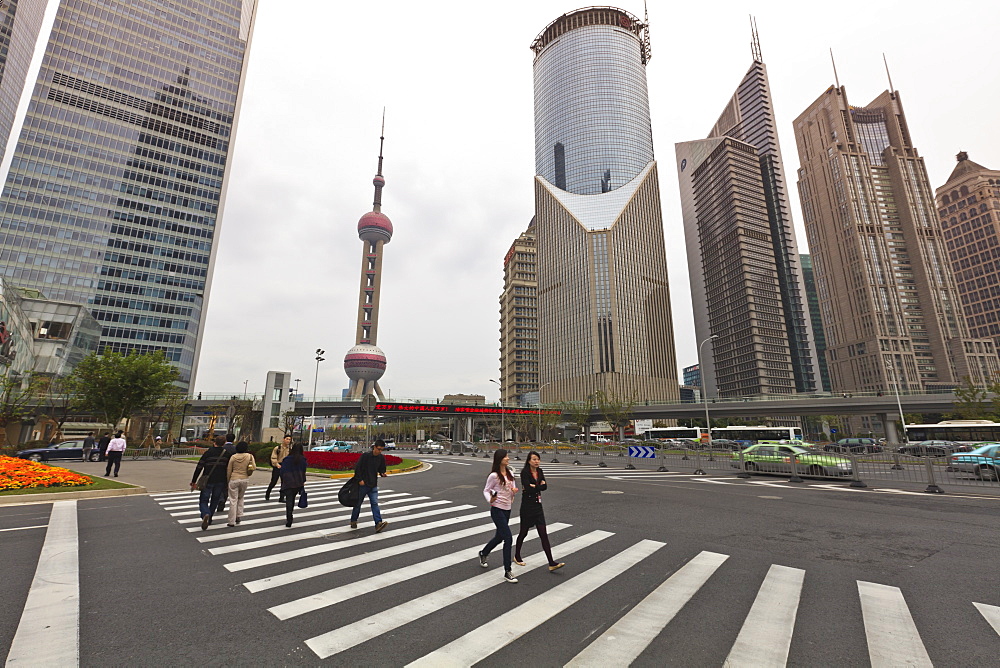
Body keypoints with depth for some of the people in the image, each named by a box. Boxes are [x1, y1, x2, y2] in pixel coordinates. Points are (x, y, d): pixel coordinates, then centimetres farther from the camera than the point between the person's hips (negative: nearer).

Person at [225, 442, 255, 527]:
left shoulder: (233, 457, -4)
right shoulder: (250, 456, -5)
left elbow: (228, 470, 1)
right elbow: (254, 468, -7)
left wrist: (228, 480, 13)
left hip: (234, 479, -1)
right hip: (245, 479, 1)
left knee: (233, 500, 4)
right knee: (240, 498, 23)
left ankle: (232, 522, 6)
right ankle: (239, 516, 17)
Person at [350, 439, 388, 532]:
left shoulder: (381, 458, 2)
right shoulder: (365, 456, -12)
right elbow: (357, 468, -10)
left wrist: (382, 473, -7)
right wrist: (360, 479, -12)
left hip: (373, 485, 3)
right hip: (363, 484, -3)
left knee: (375, 503, -8)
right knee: (358, 503, 11)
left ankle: (378, 523, -16)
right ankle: (353, 521, 32)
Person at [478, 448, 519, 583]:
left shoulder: (510, 473, 6)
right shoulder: (494, 475, -14)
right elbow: (486, 490, -5)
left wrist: (514, 490, -9)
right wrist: (490, 500, -24)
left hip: (507, 509, 8)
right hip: (497, 510, -7)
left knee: (499, 537, 21)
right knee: (508, 539, -10)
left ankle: (483, 553, 48)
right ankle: (507, 572, 3)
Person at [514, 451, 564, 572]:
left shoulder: (539, 471, 6)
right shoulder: (525, 472, -14)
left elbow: (545, 486, -4)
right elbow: (527, 488, -25)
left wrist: (533, 486, -17)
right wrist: (539, 486, -13)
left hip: (538, 506, 5)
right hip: (527, 506, -5)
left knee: (543, 534, 3)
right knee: (524, 532, 10)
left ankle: (551, 563, 4)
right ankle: (517, 556, 33)